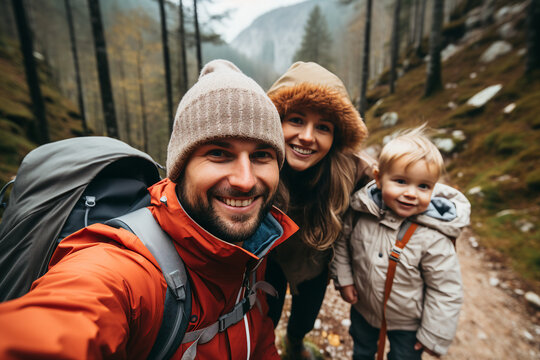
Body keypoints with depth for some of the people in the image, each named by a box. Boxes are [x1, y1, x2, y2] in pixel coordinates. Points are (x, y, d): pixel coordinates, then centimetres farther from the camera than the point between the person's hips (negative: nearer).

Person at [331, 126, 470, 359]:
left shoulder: (433, 238, -30)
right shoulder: (361, 212, -23)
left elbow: (445, 292, -18)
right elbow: (342, 241, -4)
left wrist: (434, 336, -12)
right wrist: (343, 277, -7)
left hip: (408, 324, -2)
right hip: (362, 309, 3)